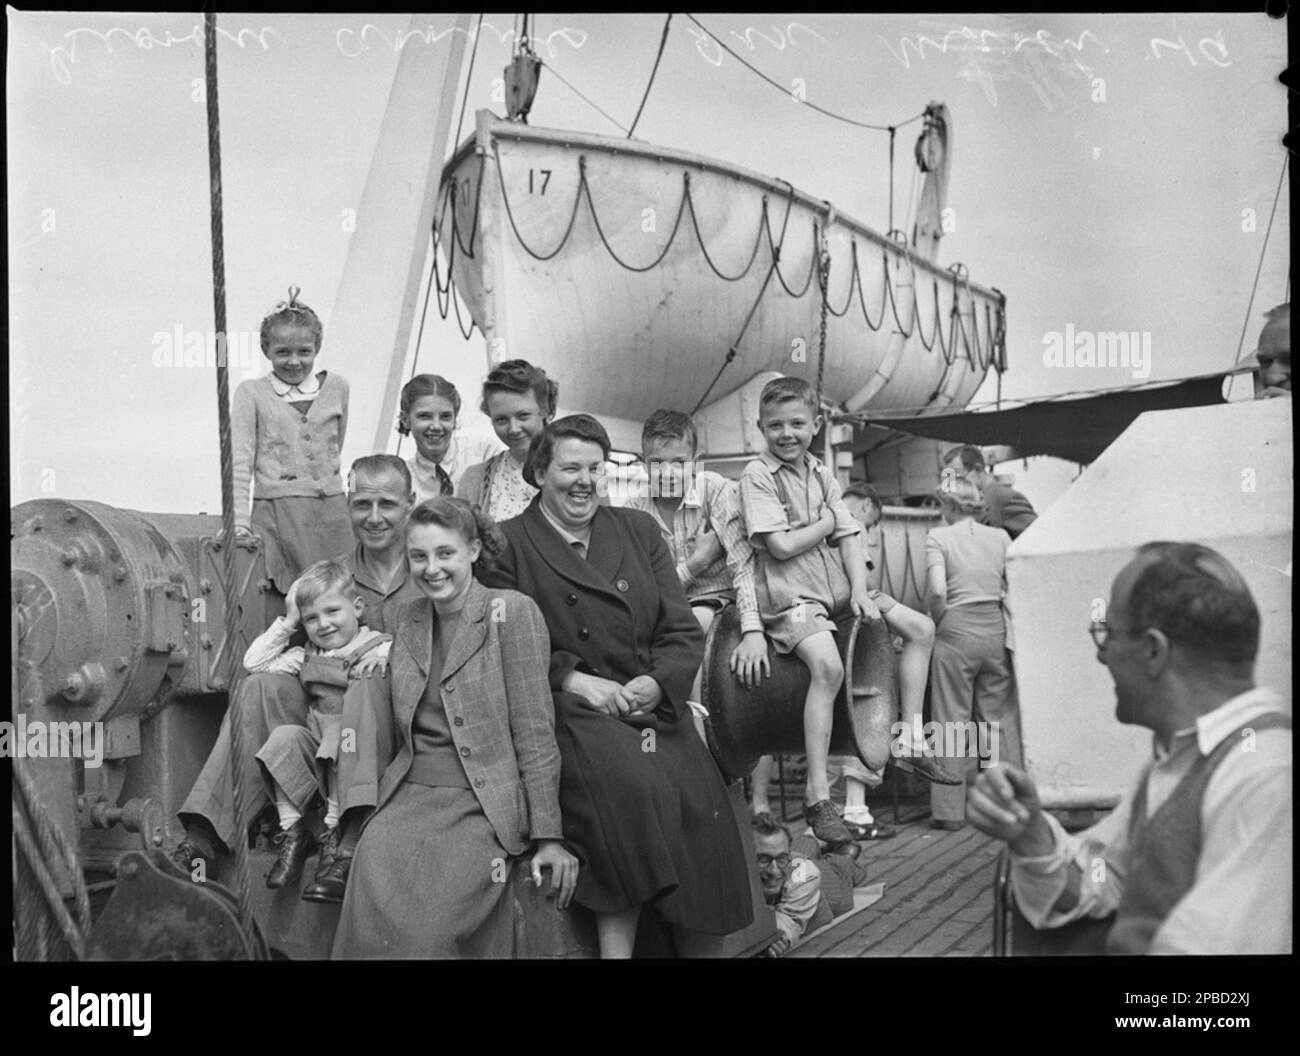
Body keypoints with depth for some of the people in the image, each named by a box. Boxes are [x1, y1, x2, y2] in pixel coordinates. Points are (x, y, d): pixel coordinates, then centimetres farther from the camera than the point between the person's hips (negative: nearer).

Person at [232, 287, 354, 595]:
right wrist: (239, 521, -12)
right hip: (276, 512, -3)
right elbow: (239, 462, -3)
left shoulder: (336, 386, 10)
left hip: (331, 511, 3)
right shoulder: (251, 393, 2)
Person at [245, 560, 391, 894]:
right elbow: (253, 662, 15)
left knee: (342, 743, -37)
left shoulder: (381, 648, 3)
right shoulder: (306, 656, 18)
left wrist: (382, 661, -27)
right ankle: (292, 832, -17)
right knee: (284, 735, -25)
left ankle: (335, 832, -21)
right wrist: (286, 623, 14)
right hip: (314, 741, 4)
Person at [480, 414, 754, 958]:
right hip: (566, 708, -3)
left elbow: (683, 633, 11)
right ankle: (616, 943, -19)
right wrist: (574, 679, -13)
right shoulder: (509, 544, 5)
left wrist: (653, 683, -8)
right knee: (629, 783, -32)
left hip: (652, 705, 4)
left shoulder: (638, 529, 16)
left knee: (696, 801, -23)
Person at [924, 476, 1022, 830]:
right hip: (996, 630, 4)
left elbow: (937, 591, -16)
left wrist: (936, 621, 0)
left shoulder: (938, 537, -4)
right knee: (999, 718, 13)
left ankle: (950, 810, 7)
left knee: (952, 721, 3)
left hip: (956, 631, -4)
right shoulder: (1000, 536, 8)